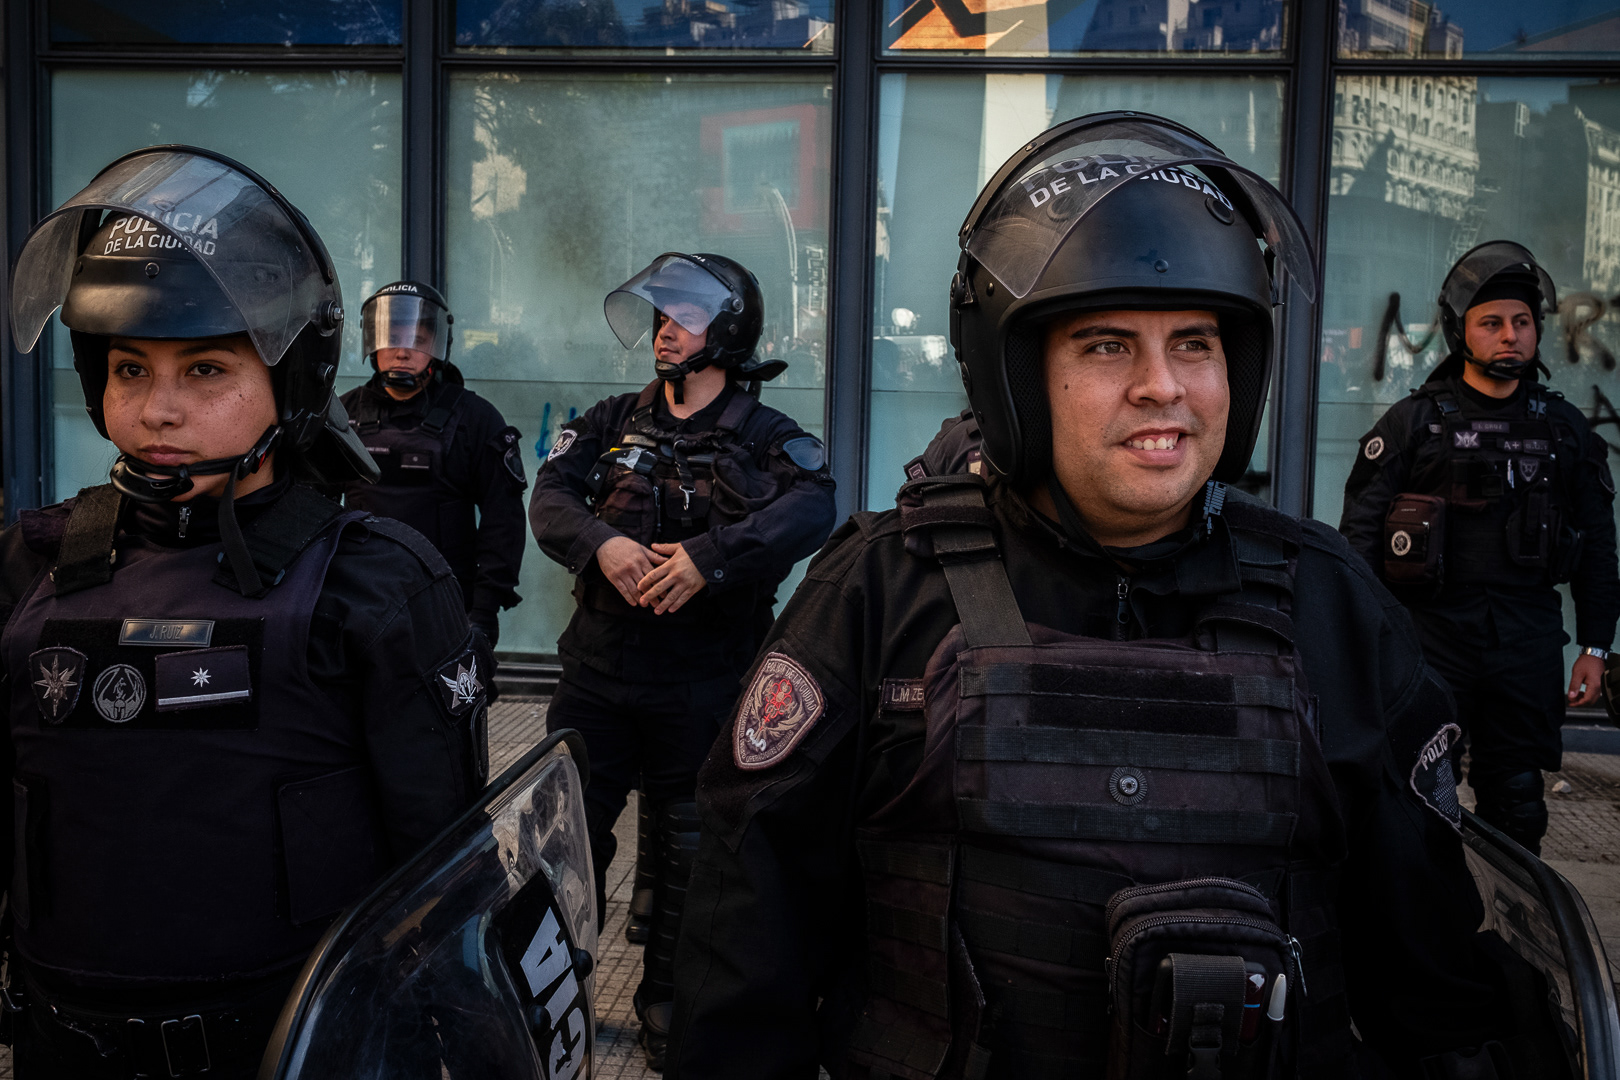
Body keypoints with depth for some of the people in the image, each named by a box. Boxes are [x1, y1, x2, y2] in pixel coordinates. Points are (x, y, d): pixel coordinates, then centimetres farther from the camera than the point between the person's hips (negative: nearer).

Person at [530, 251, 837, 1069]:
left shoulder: (765, 439, -3)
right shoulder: (614, 422, 8)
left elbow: (811, 509, -22)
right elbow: (550, 495, -4)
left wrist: (708, 556, -33)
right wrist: (602, 543, -25)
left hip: (703, 685, -2)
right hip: (599, 666, 3)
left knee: (691, 846, 10)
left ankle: (668, 1001, 30)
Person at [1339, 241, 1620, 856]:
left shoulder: (1564, 430, 11)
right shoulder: (1412, 423, 1)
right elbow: (1360, 535, -1)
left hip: (1529, 644, 3)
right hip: (1431, 637, -3)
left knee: (1517, 807, 10)